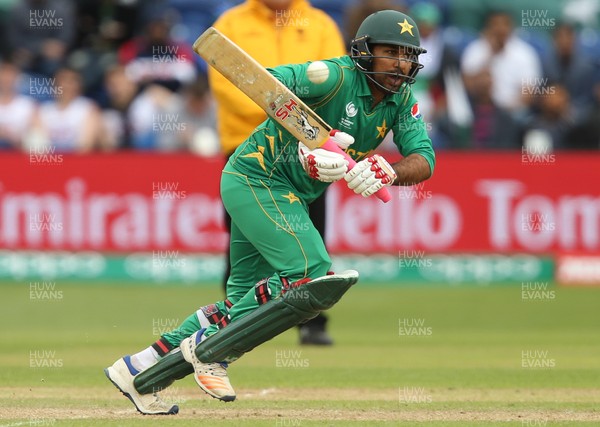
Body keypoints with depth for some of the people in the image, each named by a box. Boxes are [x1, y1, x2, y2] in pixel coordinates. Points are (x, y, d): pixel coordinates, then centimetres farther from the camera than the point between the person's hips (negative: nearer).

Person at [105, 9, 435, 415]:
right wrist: (308, 148, -44)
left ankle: (141, 370, 19)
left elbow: (424, 160, -8)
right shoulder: (338, 77, -22)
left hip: (291, 198, 9)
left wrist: (387, 172, -31)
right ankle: (211, 352, -10)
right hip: (256, 180, -9)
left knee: (245, 303, 13)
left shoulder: (402, 100, 1)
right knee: (312, 277, -21)